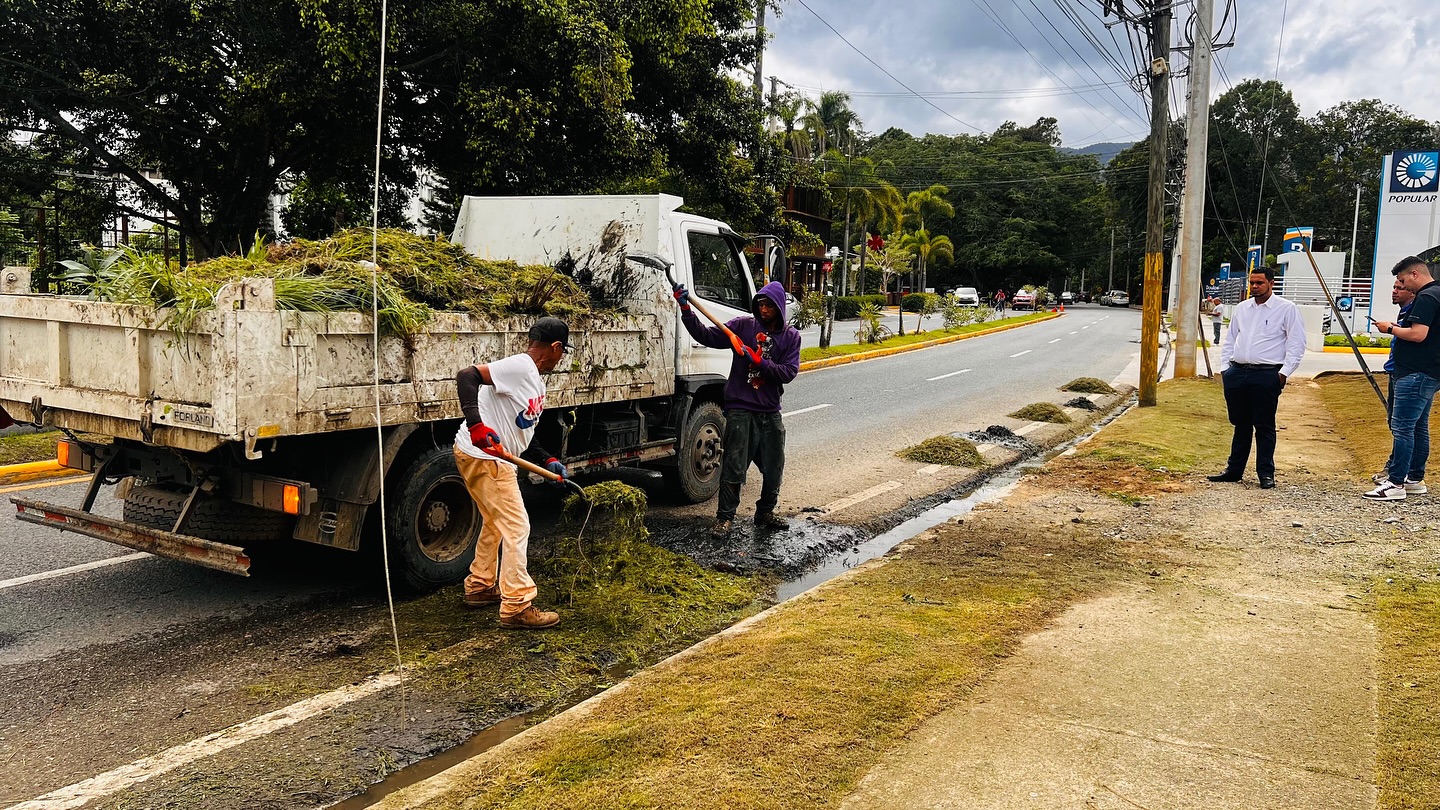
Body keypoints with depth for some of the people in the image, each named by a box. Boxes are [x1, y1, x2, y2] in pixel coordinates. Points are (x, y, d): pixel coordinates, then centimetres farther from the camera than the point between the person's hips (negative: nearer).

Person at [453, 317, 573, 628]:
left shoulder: (536, 382, 13)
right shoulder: (519, 366, -18)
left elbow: (522, 433, 18)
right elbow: (466, 376, -28)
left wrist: (547, 461, 8)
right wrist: (476, 425, -36)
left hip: (495, 458, 11)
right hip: (481, 455, -11)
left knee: (495, 523, 24)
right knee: (515, 526, -8)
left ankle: (480, 587, 39)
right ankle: (517, 606, -4)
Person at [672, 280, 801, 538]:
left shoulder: (791, 336, 5)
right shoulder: (743, 325, -1)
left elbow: (789, 372, -6)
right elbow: (706, 336, -8)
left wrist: (758, 362, -16)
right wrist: (686, 309, -19)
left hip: (771, 413, 3)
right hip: (741, 410, -3)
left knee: (774, 468, 13)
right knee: (734, 468, -4)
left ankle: (765, 512, 33)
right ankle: (725, 517, 7)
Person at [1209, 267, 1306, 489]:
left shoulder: (1286, 309, 0)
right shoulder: (1241, 308, 15)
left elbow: (1296, 344, -3)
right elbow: (1230, 341, 20)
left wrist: (1284, 373, -10)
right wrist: (1225, 367, 10)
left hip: (1267, 375, -5)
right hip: (1236, 373, 5)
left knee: (1264, 427, -1)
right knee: (1240, 424, 12)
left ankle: (1266, 474, 7)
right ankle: (1234, 469, 19)